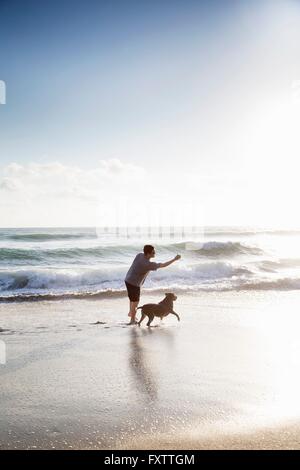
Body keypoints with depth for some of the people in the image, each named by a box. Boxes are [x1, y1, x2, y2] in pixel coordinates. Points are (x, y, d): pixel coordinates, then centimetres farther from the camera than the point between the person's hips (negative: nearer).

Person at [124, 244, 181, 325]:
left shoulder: (139, 255, -8)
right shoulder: (148, 264, -28)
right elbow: (163, 265, -22)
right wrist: (175, 259, -17)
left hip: (128, 279, 8)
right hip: (134, 283, -8)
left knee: (132, 298, 29)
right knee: (135, 301, 8)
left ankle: (131, 312, 49)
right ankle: (132, 320, 21)